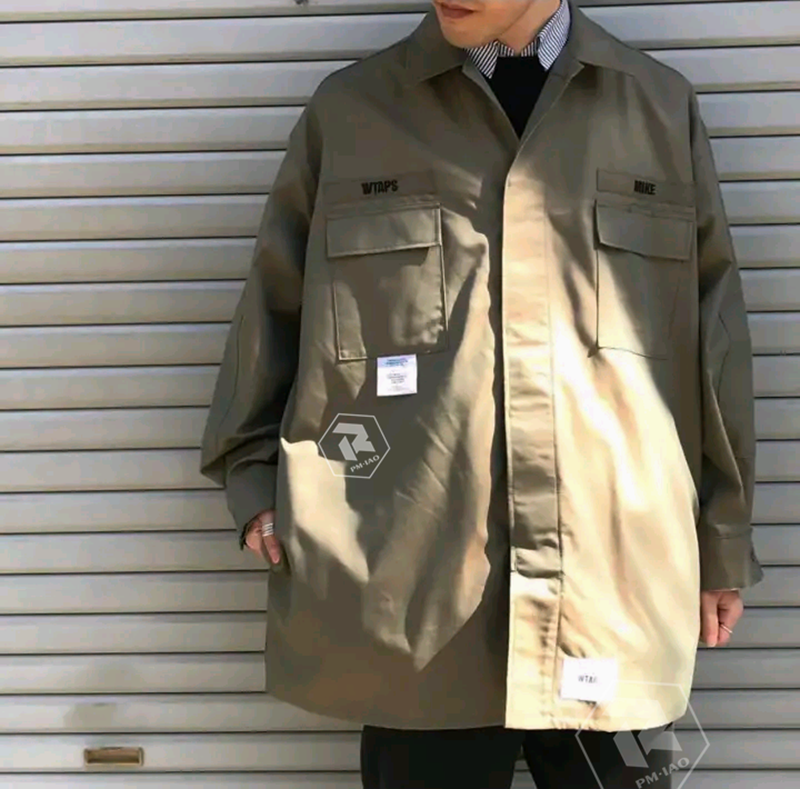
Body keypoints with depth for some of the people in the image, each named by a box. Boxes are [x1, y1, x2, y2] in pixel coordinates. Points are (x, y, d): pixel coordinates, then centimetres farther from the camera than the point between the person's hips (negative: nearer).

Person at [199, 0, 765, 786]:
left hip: (613, 598, 1)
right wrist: (254, 476, 4)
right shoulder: (346, 110, 6)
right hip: (414, 599, -1)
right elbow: (271, 310, 13)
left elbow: (715, 343, 11)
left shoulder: (664, 109, 9)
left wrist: (721, 541, 11)